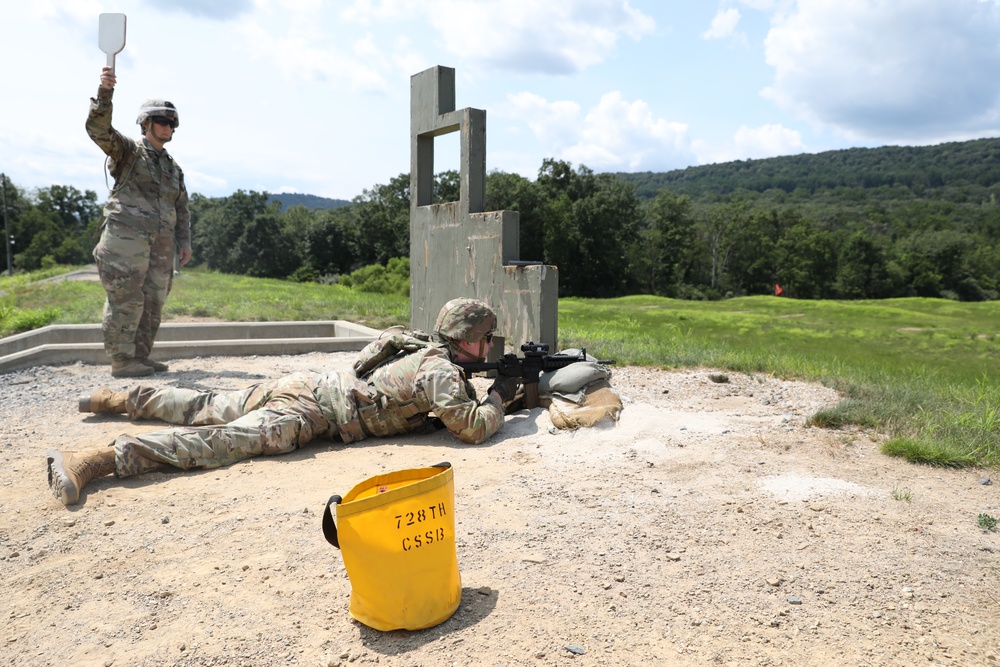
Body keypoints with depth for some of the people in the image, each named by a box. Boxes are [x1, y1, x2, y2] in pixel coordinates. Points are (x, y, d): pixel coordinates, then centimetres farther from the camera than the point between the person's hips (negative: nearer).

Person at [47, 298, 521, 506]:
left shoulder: (429, 352, 17)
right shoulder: (441, 370, -12)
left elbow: (446, 403, 37)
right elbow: (472, 427, -18)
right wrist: (498, 398, 0)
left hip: (305, 385, 9)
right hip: (312, 409, -9)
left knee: (206, 409, 19)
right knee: (225, 439, -23)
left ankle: (121, 398, 30)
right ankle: (97, 461, -33)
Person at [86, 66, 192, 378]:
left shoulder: (174, 168, 23)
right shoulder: (129, 151, 5)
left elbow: (181, 209, 22)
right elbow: (99, 129, -13)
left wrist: (184, 241, 11)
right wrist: (104, 92, -28)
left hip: (161, 244, 7)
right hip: (127, 237, -6)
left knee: (152, 301, 7)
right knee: (126, 299, -8)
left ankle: (140, 357, 16)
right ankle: (121, 361, -3)